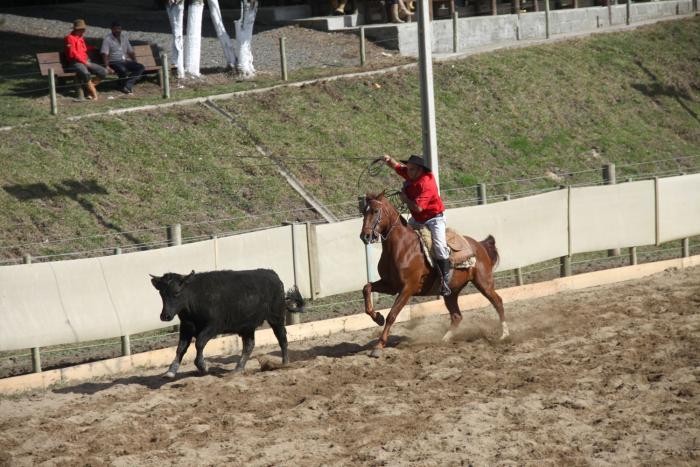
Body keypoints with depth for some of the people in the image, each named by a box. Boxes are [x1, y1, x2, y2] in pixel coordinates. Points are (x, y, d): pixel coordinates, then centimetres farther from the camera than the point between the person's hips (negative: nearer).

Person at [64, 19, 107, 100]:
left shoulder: (81, 38, 20)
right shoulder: (70, 38, -6)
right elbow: (72, 54, -15)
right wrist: (84, 61, -15)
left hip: (86, 62, 8)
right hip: (76, 62, -8)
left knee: (103, 72, -6)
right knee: (85, 73, -39)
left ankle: (90, 87, -7)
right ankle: (93, 92, -25)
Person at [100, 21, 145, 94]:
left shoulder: (124, 37, 16)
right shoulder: (108, 39, -4)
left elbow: (130, 52, 20)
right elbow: (105, 54, -14)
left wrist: (135, 63, 8)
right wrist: (107, 66, -28)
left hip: (124, 61, 7)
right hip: (114, 62, -7)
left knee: (140, 67, -15)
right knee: (122, 69, -38)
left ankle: (127, 85, -25)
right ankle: (123, 86, -11)